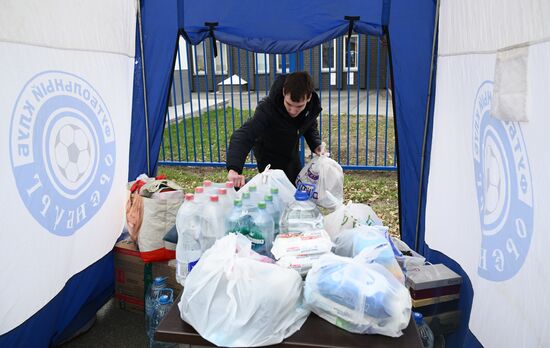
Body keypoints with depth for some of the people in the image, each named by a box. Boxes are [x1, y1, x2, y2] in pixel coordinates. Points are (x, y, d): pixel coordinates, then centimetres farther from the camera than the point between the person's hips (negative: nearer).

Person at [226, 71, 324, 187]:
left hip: (292, 156, 5)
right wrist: (234, 169, -62)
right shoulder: (267, 108, -37)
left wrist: (316, 145, -18)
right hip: (269, 157, -5)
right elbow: (243, 135, -48)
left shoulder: (313, 106, -22)